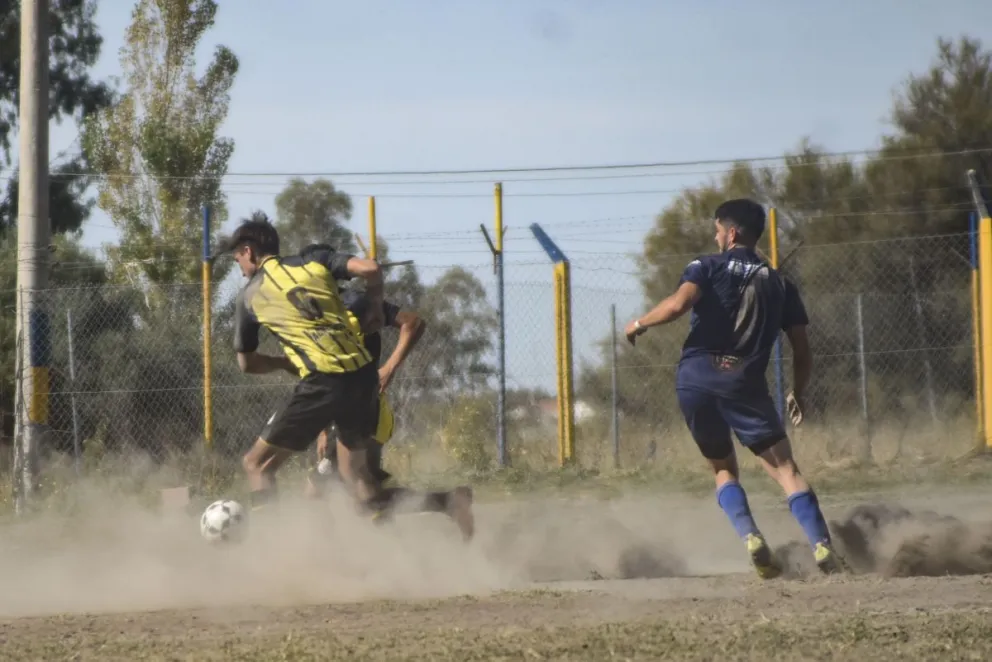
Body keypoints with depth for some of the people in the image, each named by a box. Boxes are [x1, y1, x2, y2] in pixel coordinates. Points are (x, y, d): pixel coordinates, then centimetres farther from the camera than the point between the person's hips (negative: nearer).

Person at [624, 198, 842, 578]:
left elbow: (677, 305, -12)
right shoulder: (779, 284, 17)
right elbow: (802, 352, 15)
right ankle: (821, 546, -21)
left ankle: (749, 537, -8)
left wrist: (639, 324, 4)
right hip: (745, 383, 0)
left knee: (723, 468, 17)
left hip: (695, 378, 0)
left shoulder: (707, 267, 9)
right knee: (785, 468, -3)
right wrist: (797, 394, 30)